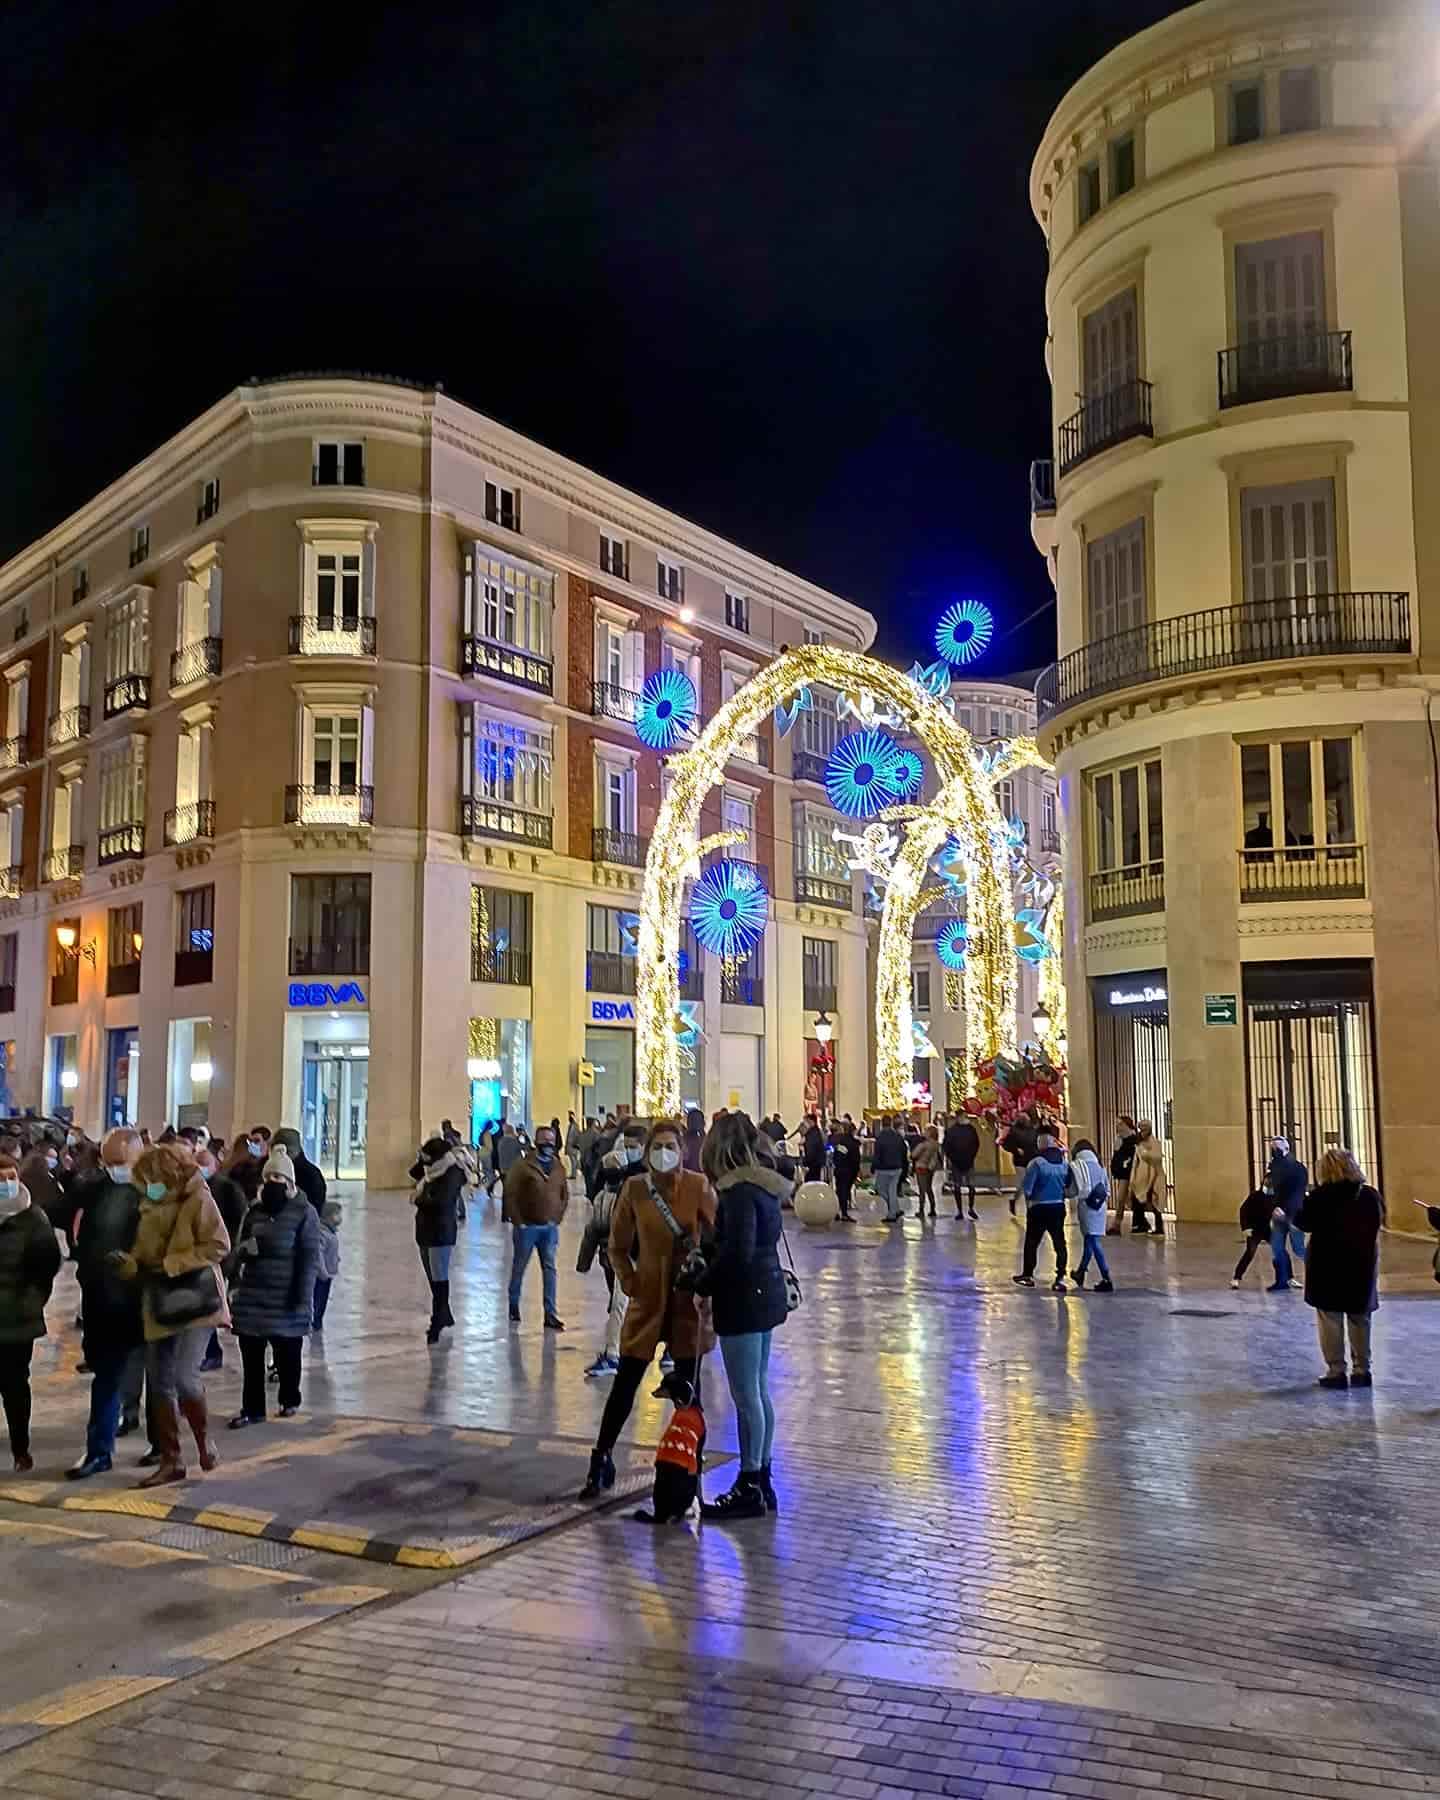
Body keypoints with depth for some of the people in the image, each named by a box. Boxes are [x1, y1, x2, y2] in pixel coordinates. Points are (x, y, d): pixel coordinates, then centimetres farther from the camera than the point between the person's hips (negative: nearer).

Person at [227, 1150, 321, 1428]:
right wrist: (246, 1247, -7)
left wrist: (302, 1295, -16)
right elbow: (239, 1248, 18)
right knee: (251, 1354, 3)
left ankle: (290, 1400, 28)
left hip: (286, 1298, -4)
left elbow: (310, 1257, -10)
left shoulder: (304, 1212, -6)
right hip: (252, 1295, 5)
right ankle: (252, 1408, 11)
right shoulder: (254, 1212, 11)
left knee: (287, 1354, 8)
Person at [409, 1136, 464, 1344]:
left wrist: (418, 1200, -9)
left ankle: (437, 1322, -3)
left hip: (441, 1233, -9)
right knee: (433, 1277, 15)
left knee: (439, 1278, -6)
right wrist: (421, 1158, 5)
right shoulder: (432, 1171, 10)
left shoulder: (452, 1174, -16)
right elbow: (413, 1173, 23)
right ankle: (444, 1316, 28)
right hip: (425, 1231, 9)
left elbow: (439, 1202, -25)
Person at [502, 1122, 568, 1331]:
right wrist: (517, 1221, -12)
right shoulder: (523, 1164, -10)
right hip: (527, 1226, -4)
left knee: (549, 1269, 0)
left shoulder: (558, 1167, 7)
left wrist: (557, 1217, 8)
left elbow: (565, 1194, 17)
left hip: (550, 1227, 4)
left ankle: (550, 1315, 2)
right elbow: (510, 1193, -11)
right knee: (519, 1267, 10)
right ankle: (513, 1306, 29)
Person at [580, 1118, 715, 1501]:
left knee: (688, 1388, 7)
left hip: (689, 1300, -1)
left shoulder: (698, 1186, -10)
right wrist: (629, 1282, -1)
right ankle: (601, 1462, 21)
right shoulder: (634, 1188, -5)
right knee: (624, 1384, 6)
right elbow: (618, 1246, 7)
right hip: (647, 1298, 1)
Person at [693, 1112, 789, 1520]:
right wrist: (708, 1260, 8)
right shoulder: (764, 1186, 10)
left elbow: (738, 1253, -24)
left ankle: (750, 1488, 7)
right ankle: (762, 1480, 24)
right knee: (759, 1391, 15)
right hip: (765, 1294, 9)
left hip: (744, 1300, -9)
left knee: (746, 1396, -1)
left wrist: (702, 1285, -11)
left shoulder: (740, 1191, -18)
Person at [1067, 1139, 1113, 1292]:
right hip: (1101, 1206, 6)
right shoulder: (1099, 1165, 10)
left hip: (1085, 1206, -5)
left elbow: (1073, 1191, -10)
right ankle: (1080, 1273, 36)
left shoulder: (1075, 1166, -6)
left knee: (1094, 1242, -6)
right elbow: (1107, 1189, 12)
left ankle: (1107, 1280, -13)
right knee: (1089, 1240, 19)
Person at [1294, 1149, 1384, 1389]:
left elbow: (1303, 1222, -5)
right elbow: (1379, 1222, 13)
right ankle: (1361, 1370, 18)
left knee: (1330, 1320, 4)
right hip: (1362, 1264, 4)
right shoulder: (1370, 1196, -1)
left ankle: (1336, 1371, 4)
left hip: (1327, 1265, -4)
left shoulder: (1320, 1197, -13)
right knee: (1360, 1320, 14)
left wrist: (1302, 1202, 13)